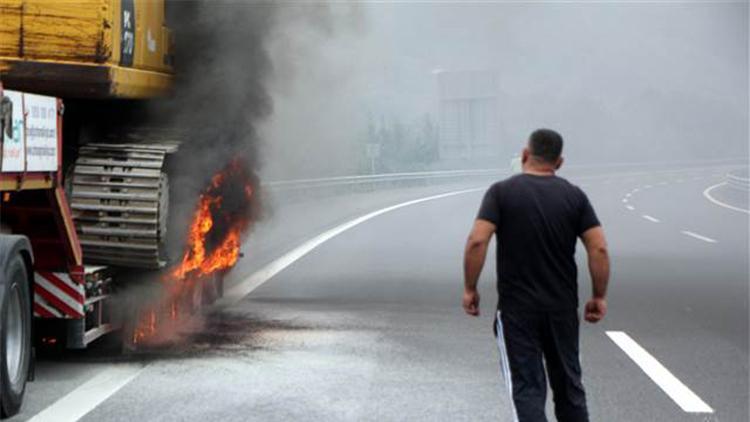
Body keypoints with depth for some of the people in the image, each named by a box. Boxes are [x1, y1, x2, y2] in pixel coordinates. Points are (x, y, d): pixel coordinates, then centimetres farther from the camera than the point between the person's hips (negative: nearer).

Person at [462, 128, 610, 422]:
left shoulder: (502, 192, -5)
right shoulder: (574, 196, 2)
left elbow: (477, 241, -16)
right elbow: (599, 248, -5)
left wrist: (469, 289, -5)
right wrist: (599, 296, 5)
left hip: (516, 309, -3)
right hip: (562, 308, 3)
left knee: (526, 387, -3)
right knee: (569, 385, 17)